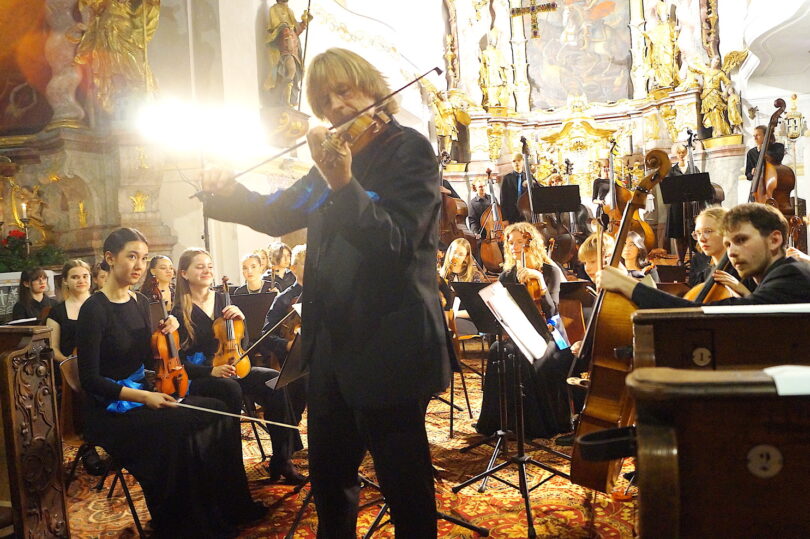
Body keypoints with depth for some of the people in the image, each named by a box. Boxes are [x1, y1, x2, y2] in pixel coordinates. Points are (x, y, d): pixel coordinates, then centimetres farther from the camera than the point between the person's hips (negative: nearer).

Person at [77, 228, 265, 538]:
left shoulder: (140, 303, 8)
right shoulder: (94, 310, -14)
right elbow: (90, 379, -17)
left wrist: (163, 335, -4)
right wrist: (143, 396, -24)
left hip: (142, 396, 7)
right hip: (111, 410, -7)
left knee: (218, 415, -12)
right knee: (179, 429, -30)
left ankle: (229, 509, 2)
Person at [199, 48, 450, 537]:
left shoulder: (409, 149, -9)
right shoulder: (338, 155, 13)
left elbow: (395, 242, -21)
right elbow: (279, 217, 16)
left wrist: (344, 185, -34)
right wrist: (231, 193, -1)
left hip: (388, 346, -7)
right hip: (332, 341, 8)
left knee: (404, 479, 5)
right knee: (329, 474, 21)